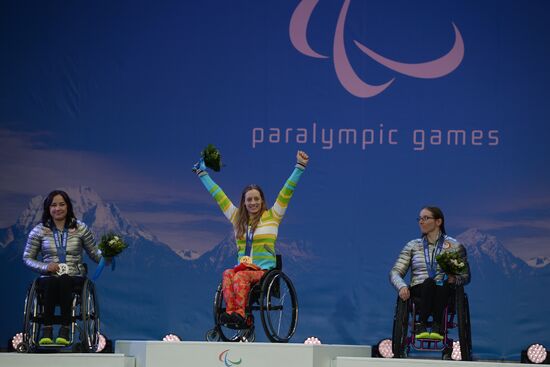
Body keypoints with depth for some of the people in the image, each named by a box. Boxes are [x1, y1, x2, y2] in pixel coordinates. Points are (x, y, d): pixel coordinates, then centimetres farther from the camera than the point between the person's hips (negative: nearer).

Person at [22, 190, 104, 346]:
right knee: (51, 282, -37)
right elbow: (27, 258, 11)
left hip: (74, 277, 0)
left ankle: (65, 330, -39)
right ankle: (46, 329, -36)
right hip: (49, 277, 0)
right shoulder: (39, 230, 8)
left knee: (64, 281, -37)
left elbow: (94, 253, 12)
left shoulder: (80, 228, 9)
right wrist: (45, 266, -8)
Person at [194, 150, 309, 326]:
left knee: (241, 276, -35)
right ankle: (230, 311, -49)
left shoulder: (271, 216, 9)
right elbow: (218, 195, 26)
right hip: (242, 267, 3)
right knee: (227, 274, -32)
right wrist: (202, 174, 32)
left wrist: (299, 167, -4)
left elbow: (286, 192, 3)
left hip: (264, 270, -3)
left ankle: (240, 312, -51)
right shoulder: (237, 218, 19)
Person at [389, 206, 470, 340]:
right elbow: (395, 272, 9)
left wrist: (454, 279, -13)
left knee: (442, 283, -37)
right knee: (428, 282, -35)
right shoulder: (413, 246, 17)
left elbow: (466, 276, 11)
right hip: (419, 293, 1)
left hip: (443, 295, -1)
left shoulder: (455, 246, 12)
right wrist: (402, 286, -13)